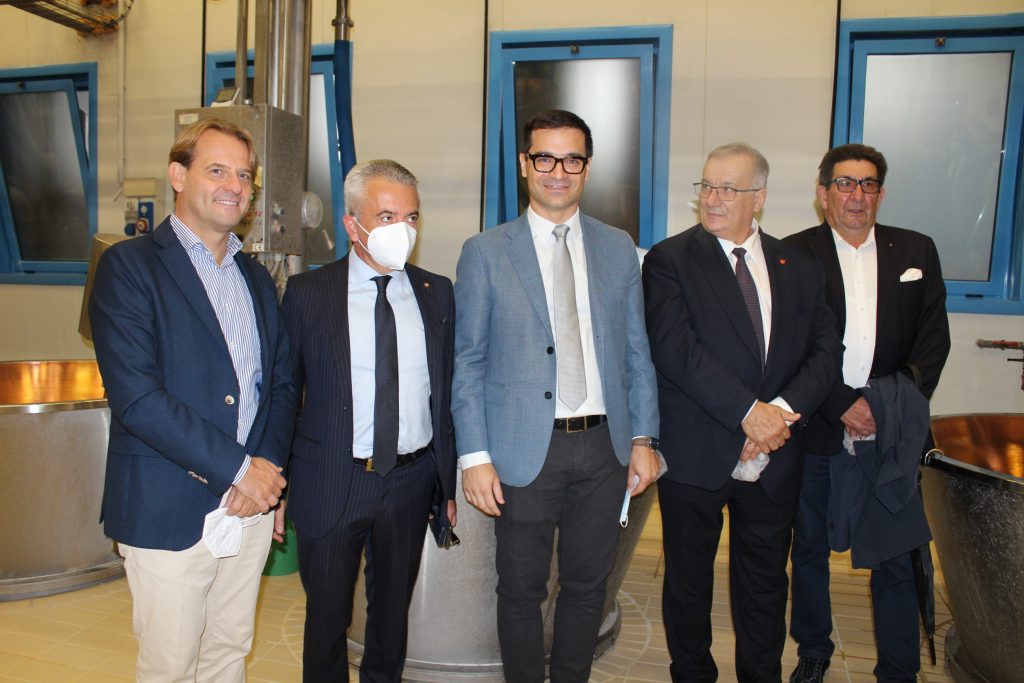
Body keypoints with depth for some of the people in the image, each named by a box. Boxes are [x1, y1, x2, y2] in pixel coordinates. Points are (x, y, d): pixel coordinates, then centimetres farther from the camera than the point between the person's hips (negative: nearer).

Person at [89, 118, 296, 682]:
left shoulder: (257, 278, 12)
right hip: (169, 512, -5)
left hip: (251, 506, 5)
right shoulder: (128, 266, -8)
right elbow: (136, 397, -17)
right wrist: (237, 468, -15)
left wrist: (269, 472, -4)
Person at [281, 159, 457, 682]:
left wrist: (449, 483, 5)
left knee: (393, 612, 21)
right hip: (331, 485, -2)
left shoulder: (436, 293, 1)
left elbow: (447, 391, 5)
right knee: (327, 619, 15)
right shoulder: (307, 293, -6)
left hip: (412, 482, 2)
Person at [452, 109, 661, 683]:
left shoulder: (618, 248, 7)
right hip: (525, 450, -2)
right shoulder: (485, 253, -1)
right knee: (522, 591, 11)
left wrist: (644, 437, 2)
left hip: (604, 445, 3)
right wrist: (475, 456, -8)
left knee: (588, 586, 16)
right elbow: (467, 361, -2)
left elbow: (637, 351, 9)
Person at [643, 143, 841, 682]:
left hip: (774, 458, 3)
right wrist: (748, 411, -22)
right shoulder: (669, 260, -6)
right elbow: (675, 349, -18)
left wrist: (784, 409, -16)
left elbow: (824, 353, 1)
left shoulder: (799, 268, 6)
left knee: (765, 585, 18)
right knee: (688, 582, 15)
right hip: (695, 455, -3)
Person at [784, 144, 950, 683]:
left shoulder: (916, 250, 9)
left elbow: (934, 336, 4)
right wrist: (842, 405, -14)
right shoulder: (794, 254, 0)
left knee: (898, 556, 3)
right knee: (809, 548, 14)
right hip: (815, 431, -1)